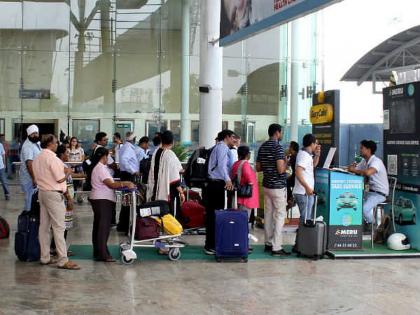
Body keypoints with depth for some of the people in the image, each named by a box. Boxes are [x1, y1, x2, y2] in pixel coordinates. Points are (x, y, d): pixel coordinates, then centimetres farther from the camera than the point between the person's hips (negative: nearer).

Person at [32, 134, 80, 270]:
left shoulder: (37, 158, 12)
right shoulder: (52, 158, -16)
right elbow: (60, 179, -18)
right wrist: (67, 172, 1)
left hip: (42, 192, 9)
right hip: (53, 194, -9)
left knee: (44, 226, 11)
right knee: (59, 227, -8)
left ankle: (45, 257, 16)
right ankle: (63, 260, -9)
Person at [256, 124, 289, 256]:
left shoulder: (262, 147, 9)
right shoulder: (278, 147, -16)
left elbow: (258, 168, 14)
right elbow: (281, 169, -23)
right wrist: (285, 162, -4)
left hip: (266, 185, 8)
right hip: (278, 186, -8)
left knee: (268, 214, 12)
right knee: (280, 216, -4)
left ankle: (268, 243, 18)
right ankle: (276, 248, -6)